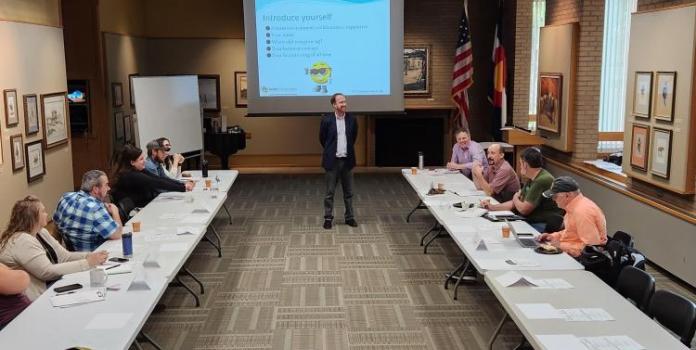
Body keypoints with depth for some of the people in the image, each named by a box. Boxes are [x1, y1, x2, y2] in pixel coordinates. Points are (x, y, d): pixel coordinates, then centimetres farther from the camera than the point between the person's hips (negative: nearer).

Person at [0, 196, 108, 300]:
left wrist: (90, 256, -12)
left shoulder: (41, 233, 8)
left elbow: (64, 256, 6)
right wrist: (87, 263, -25)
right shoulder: (21, 241, -20)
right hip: (35, 301, -8)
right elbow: (48, 272, -25)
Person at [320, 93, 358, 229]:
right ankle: (328, 218, 15)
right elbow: (322, 138, 5)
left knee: (348, 192, 10)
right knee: (330, 192, 5)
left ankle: (349, 217, 21)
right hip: (332, 161, -2)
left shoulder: (352, 119, -1)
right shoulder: (327, 119, -8)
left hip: (347, 160, 2)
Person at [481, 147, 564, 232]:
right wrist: (492, 207, 11)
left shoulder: (542, 180, -20)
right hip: (531, 221, 9)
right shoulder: (530, 180, 13)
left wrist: (515, 198, 3)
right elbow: (515, 204, 18)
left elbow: (523, 209, -17)